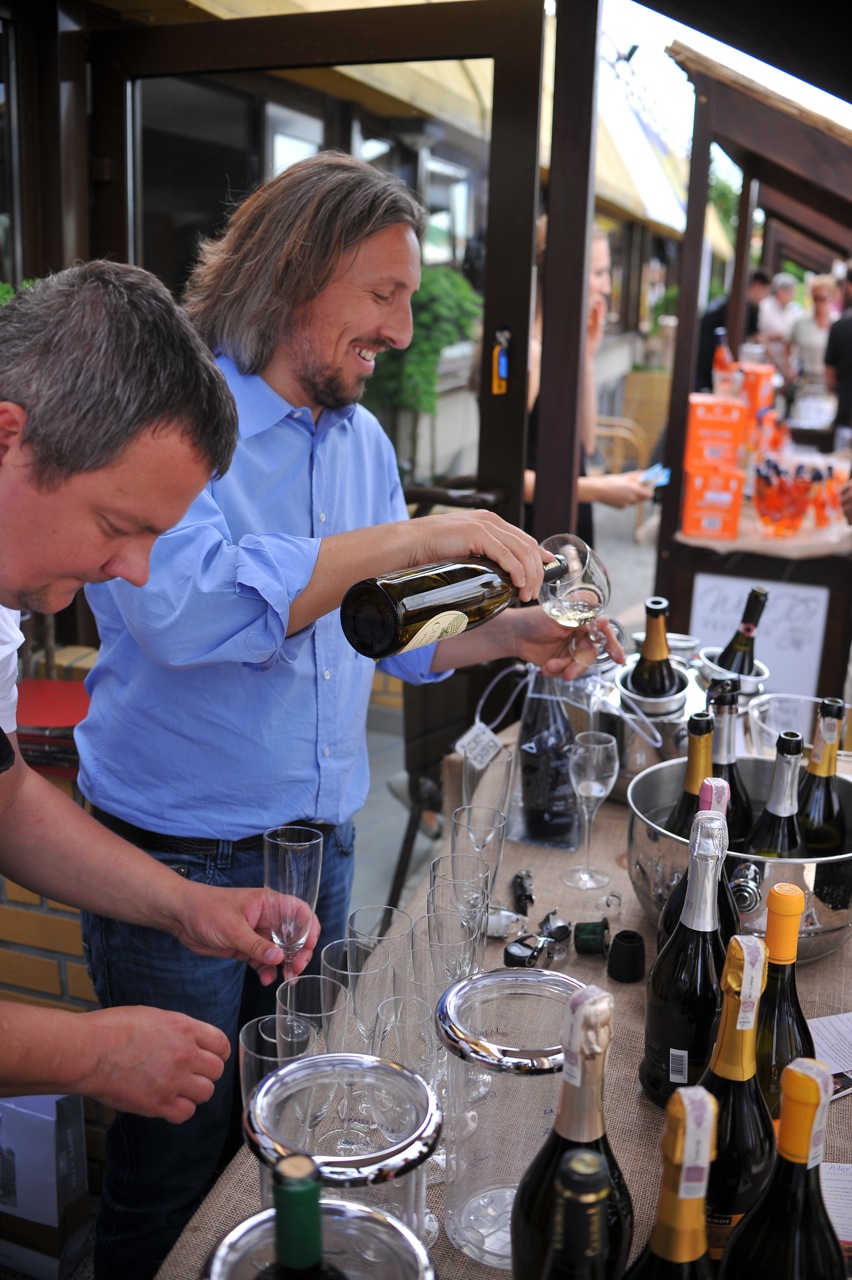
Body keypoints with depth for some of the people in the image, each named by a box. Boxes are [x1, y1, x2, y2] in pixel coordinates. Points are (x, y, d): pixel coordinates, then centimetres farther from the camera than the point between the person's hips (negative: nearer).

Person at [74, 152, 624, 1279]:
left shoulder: (363, 441, 7)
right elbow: (179, 604, -34)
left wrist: (505, 634, -2)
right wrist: (411, 538, -32)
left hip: (321, 849, 6)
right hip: (182, 860, -6)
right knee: (179, 1164, 11)